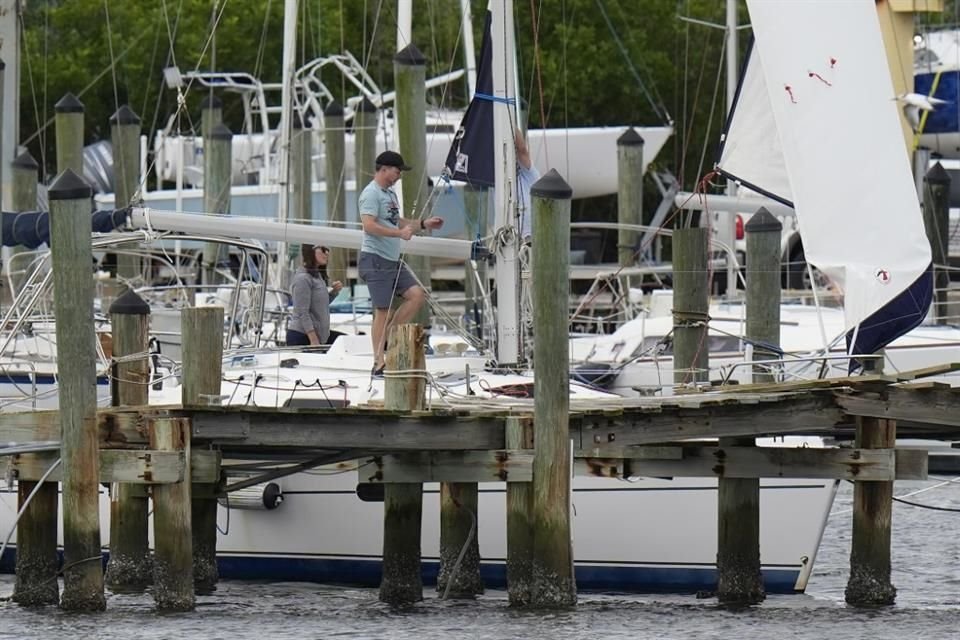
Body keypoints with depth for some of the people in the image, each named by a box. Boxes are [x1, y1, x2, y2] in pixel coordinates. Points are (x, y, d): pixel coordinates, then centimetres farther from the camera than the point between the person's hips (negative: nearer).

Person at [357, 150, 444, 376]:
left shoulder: (390, 194, 20)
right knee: (382, 310, -7)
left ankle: (389, 336, 9)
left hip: (393, 261, 9)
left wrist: (423, 224, 21)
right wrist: (400, 233, -28)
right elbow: (369, 226, -22)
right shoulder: (371, 194, -11)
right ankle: (379, 364, -3)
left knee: (417, 295, 0)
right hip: (375, 259, -9)